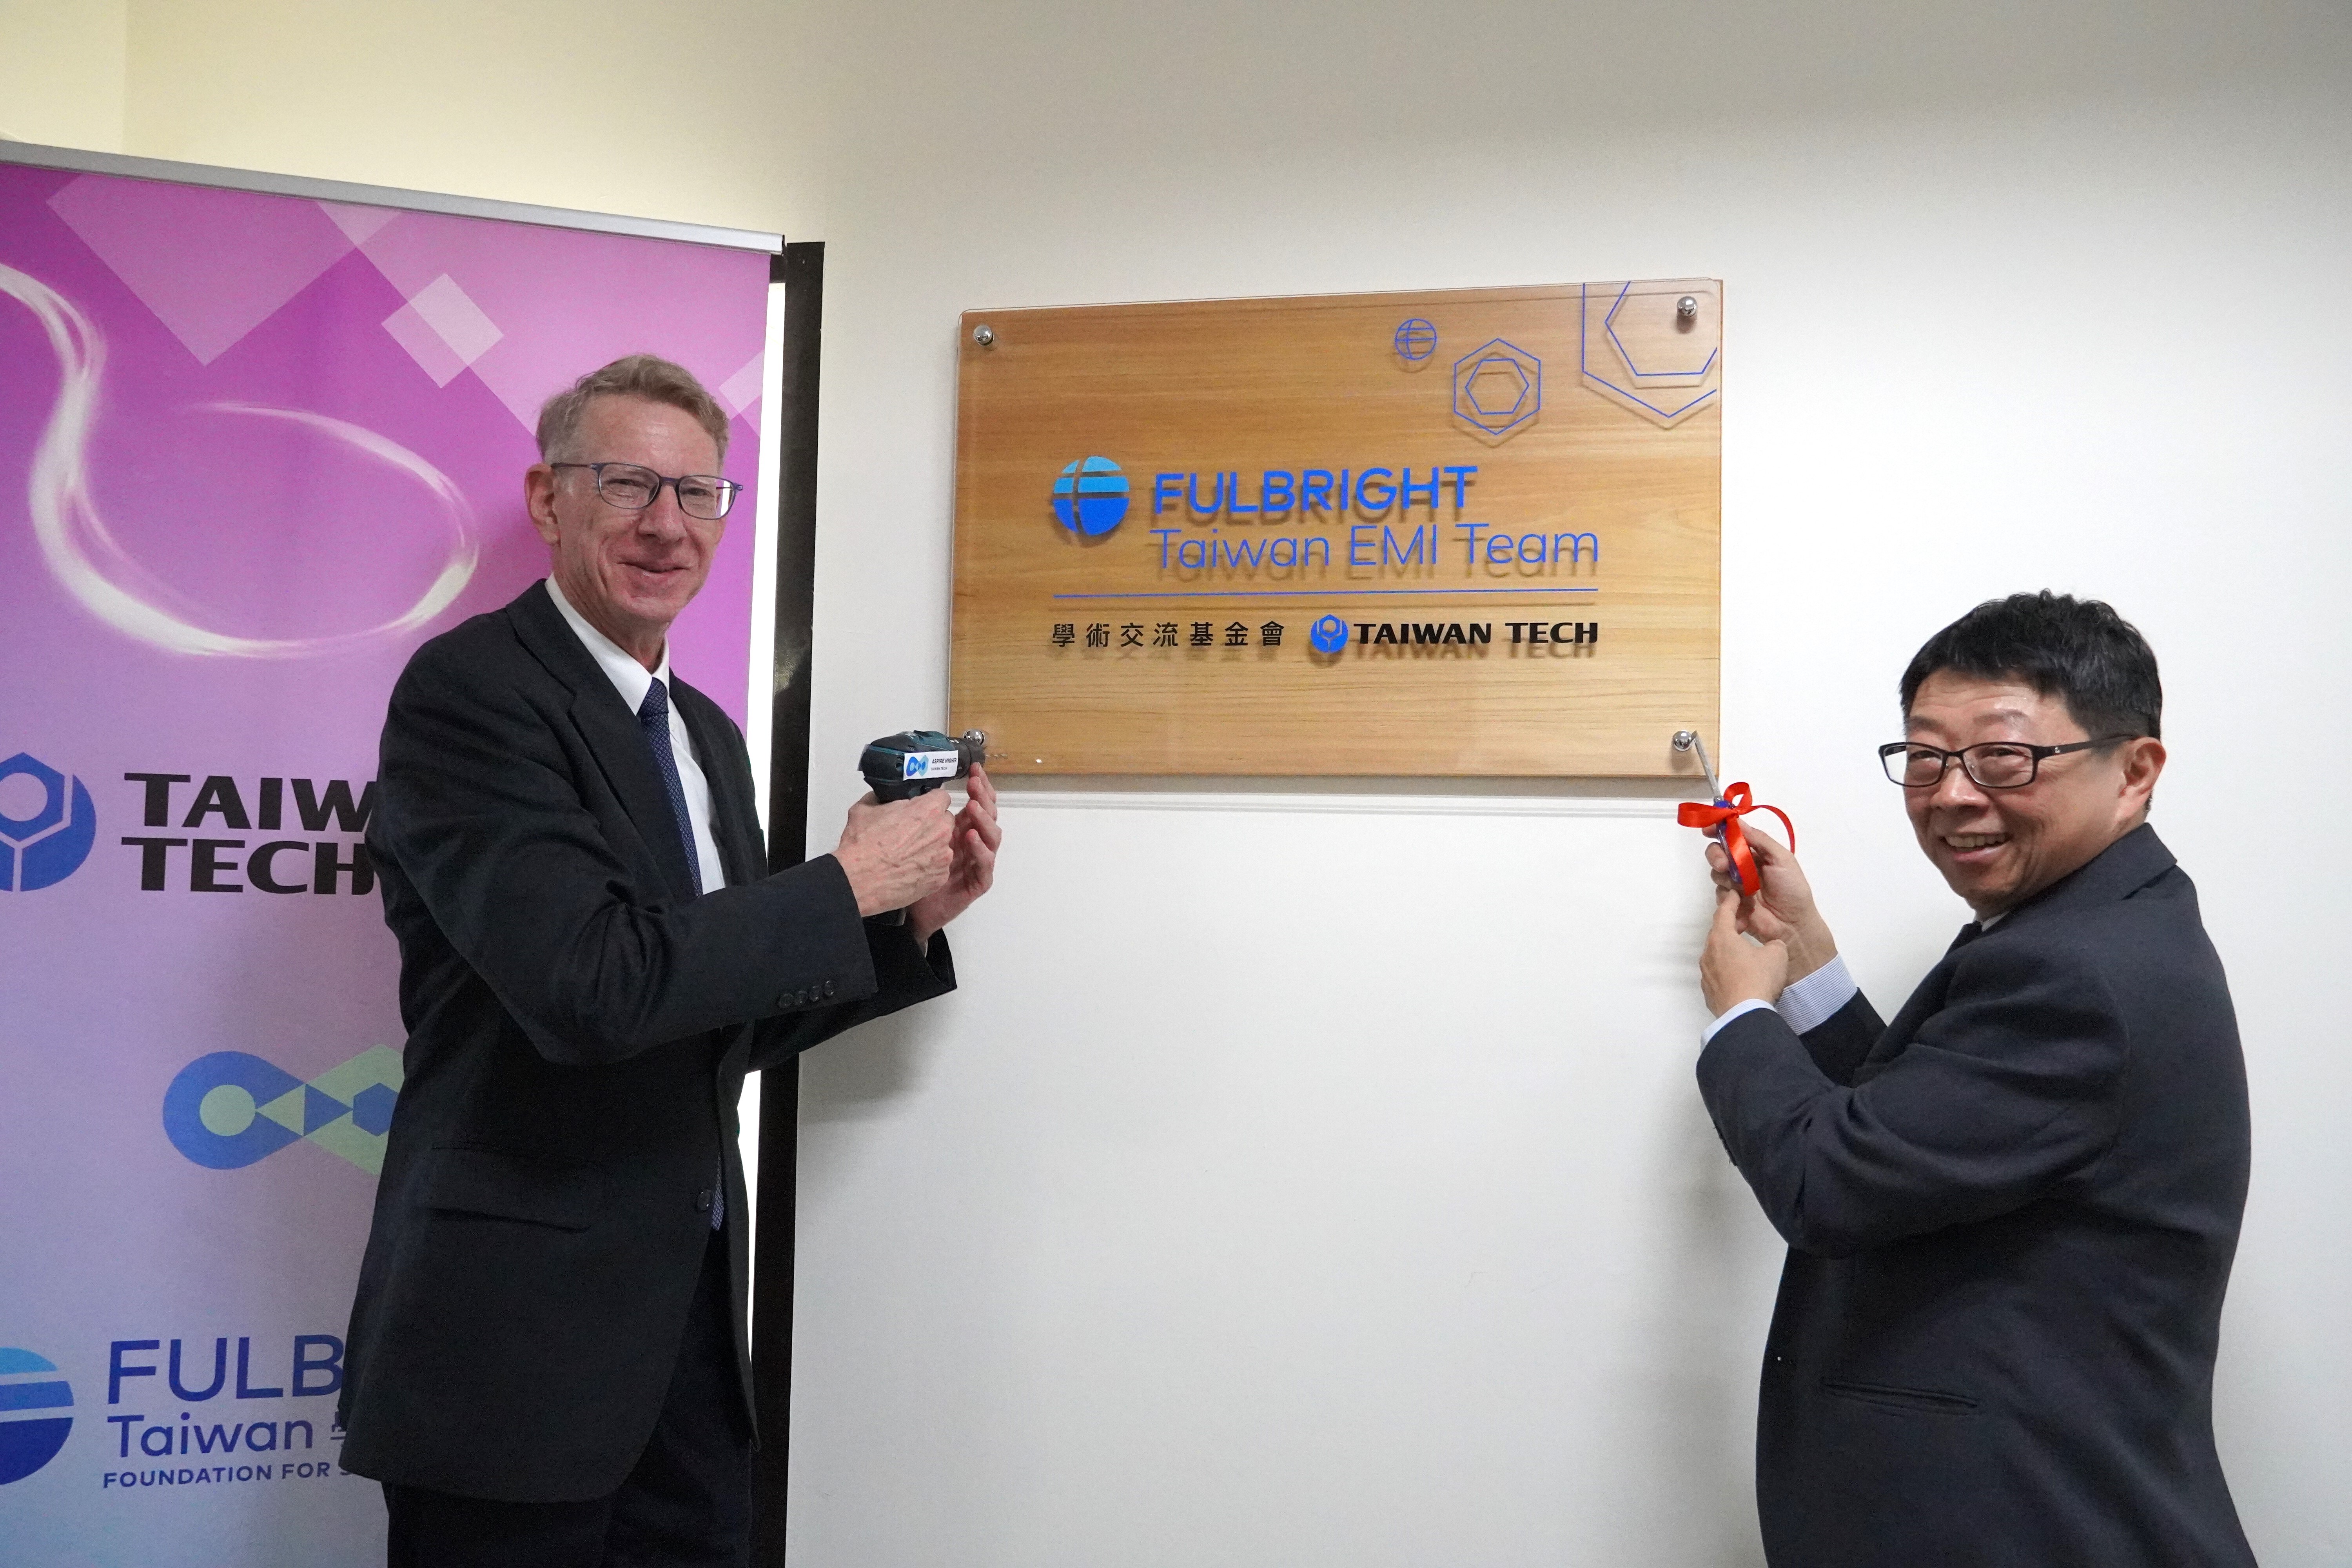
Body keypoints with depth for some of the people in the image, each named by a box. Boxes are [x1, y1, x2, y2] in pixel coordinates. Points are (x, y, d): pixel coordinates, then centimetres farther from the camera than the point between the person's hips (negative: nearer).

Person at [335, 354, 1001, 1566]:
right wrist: (850, 883, -17)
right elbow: (591, 987, -26)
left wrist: (912, 919, 2)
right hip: (516, 1330, -7)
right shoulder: (469, 687, -13)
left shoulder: (707, 736, 11)